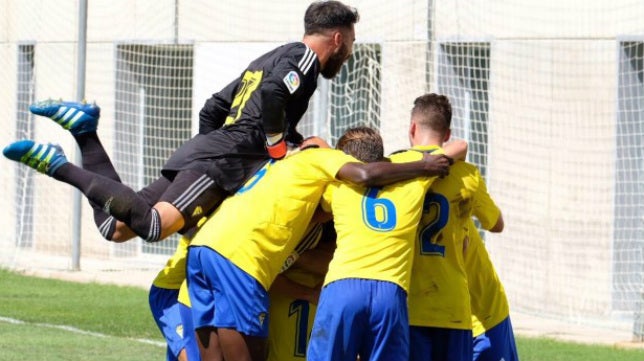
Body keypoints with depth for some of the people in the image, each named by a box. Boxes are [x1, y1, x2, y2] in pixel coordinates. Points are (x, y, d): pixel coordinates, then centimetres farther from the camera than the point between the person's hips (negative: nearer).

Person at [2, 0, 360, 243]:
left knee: (116, 227, 7)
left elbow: (212, 109, 31)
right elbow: (272, 92, -22)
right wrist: (278, 147, -12)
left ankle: (84, 131, 4)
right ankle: (60, 167, -24)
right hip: (226, 158, -10)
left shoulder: (269, 60, 30)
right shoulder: (302, 56, 0)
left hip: (200, 149, 10)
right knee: (151, 226, -28)